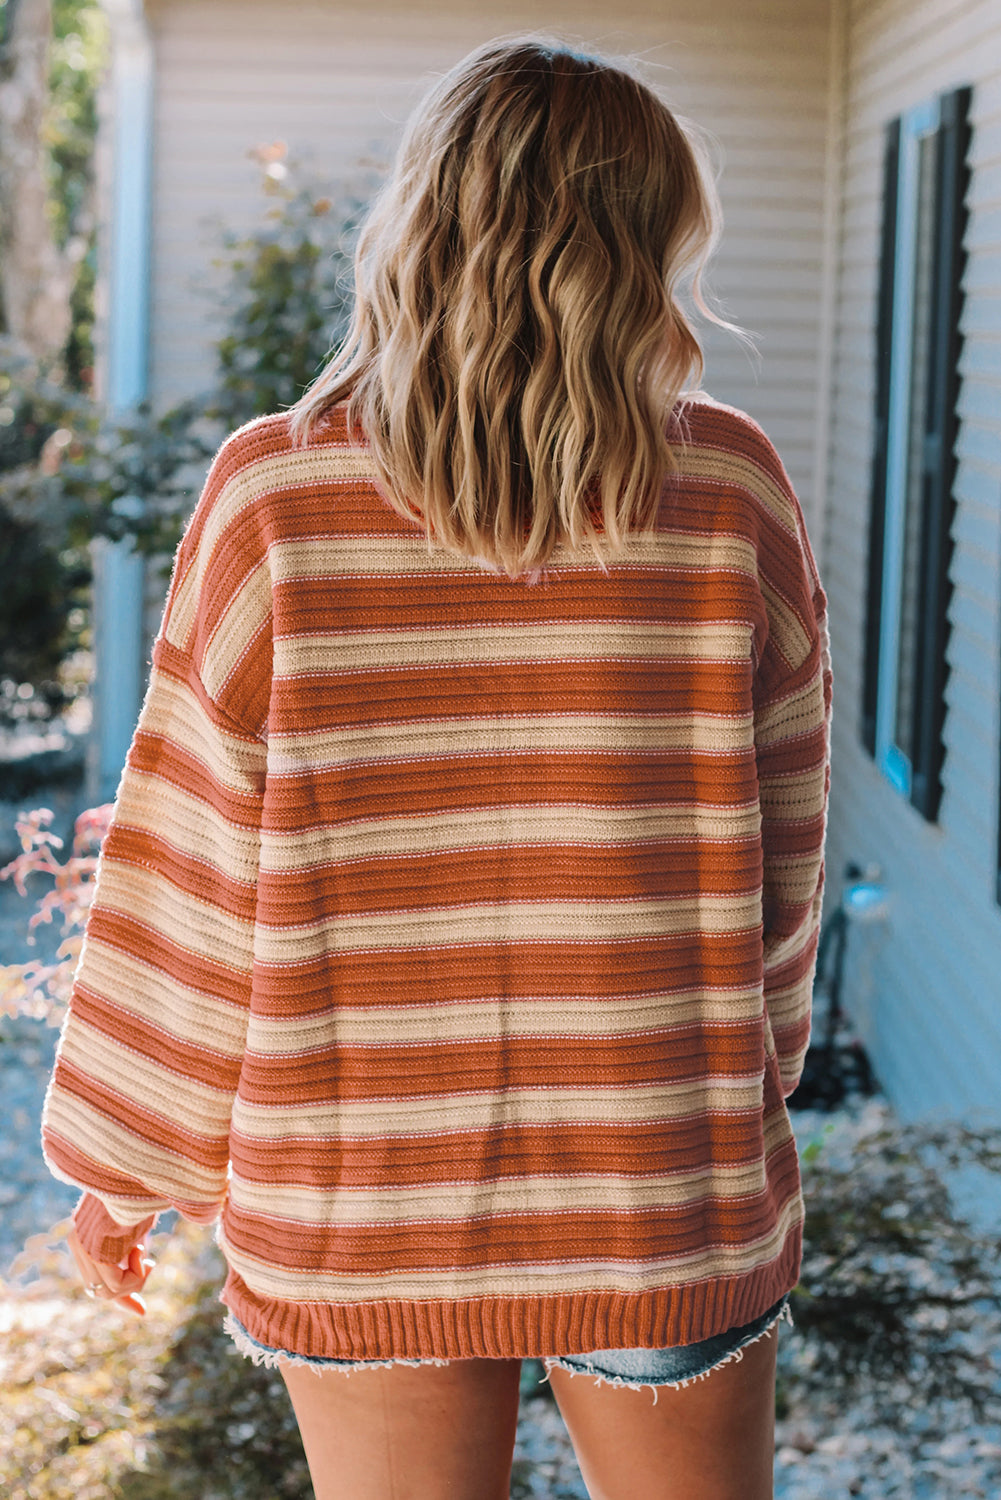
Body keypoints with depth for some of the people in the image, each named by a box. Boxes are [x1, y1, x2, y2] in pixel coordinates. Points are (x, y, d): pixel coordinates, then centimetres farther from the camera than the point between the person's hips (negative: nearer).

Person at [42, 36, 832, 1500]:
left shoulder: (273, 499, -9)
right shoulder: (728, 488, -8)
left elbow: (190, 874, -5)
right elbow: (782, 851, 2)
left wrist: (123, 1163, 8)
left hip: (354, 1205, 0)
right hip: (663, 1188, 0)